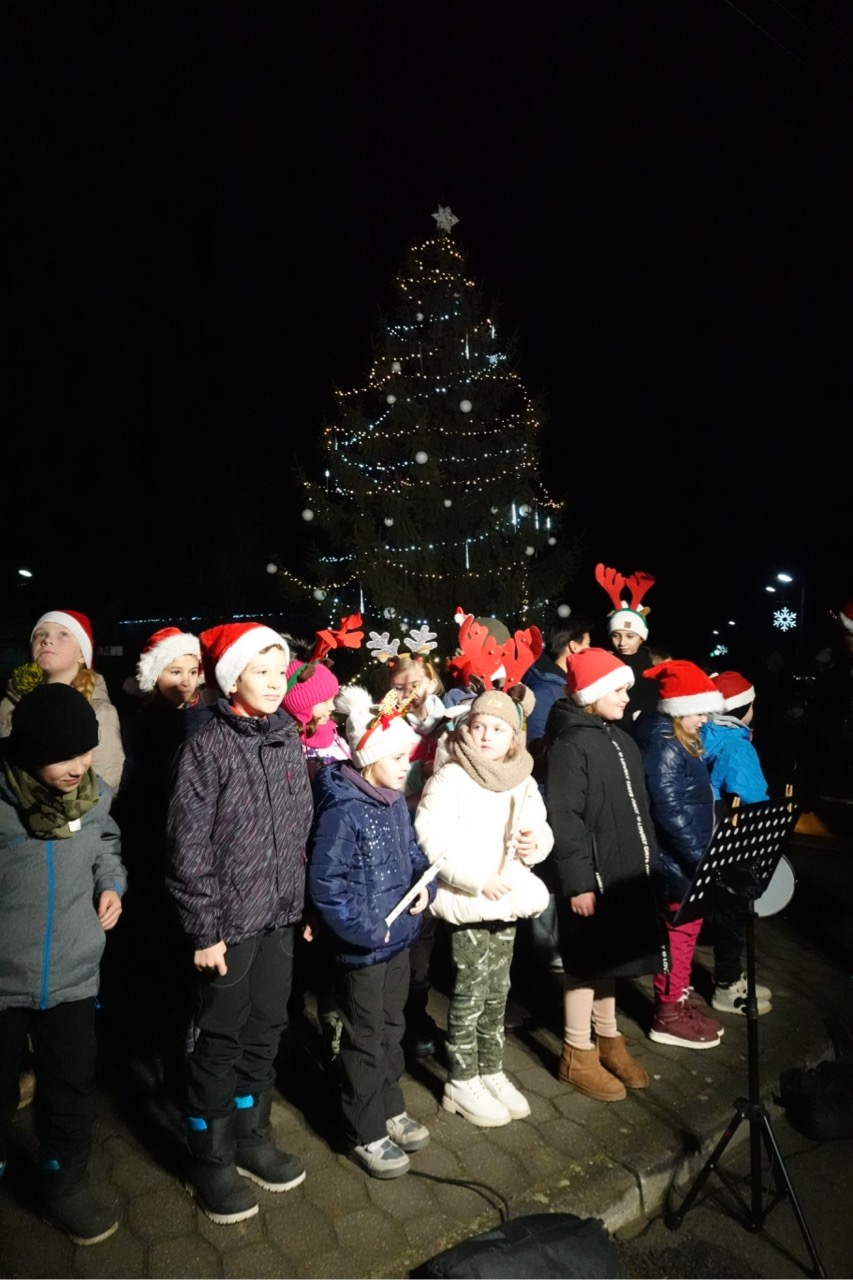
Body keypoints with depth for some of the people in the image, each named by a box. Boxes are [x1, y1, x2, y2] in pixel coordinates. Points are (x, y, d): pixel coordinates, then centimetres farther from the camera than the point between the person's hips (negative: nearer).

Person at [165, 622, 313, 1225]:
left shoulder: (290, 741, 3)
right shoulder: (207, 748, -15)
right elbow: (188, 848, -14)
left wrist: (305, 905, 10)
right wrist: (204, 930, -13)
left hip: (280, 918, 5)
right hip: (228, 922, -5)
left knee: (266, 1032, 18)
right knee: (219, 1042, 10)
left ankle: (253, 1138, 39)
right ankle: (211, 1161, 31)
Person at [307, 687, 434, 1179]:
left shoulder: (395, 801, 0)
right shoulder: (343, 811, -25)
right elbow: (325, 884, -24)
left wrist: (425, 884, -5)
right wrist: (367, 929, -23)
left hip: (399, 937, 8)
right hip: (362, 948, -8)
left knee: (392, 1028, 24)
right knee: (366, 1039, 11)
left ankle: (391, 1110, 44)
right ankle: (367, 1135, 30)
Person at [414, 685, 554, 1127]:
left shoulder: (523, 782, 6)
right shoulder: (450, 778, -14)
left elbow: (541, 828, 16)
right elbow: (432, 839, -22)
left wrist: (535, 842, -7)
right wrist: (477, 878, -25)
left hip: (508, 899, 6)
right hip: (466, 901, -6)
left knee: (497, 993, 17)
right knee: (470, 995, 3)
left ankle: (491, 1072, 34)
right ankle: (461, 1082, 21)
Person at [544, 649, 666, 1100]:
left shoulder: (622, 740, 10)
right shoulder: (570, 745, -17)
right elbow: (564, 820, -20)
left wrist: (648, 860, 16)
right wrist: (578, 882, -21)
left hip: (626, 872, 8)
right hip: (592, 876, -8)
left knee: (609, 959, 20)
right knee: (586, 963, 6)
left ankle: (608, 1039, 36)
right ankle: (578, 1055, 22)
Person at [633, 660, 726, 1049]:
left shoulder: (679, 743, 11)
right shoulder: (664, 746, -21)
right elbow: (671, 813, -25)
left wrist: (701, 855, 15)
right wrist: (701, 858, -21)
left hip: (686, 857, 10)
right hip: (678, 861, -10)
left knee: (685, 930, 19)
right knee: (680, 932, 4)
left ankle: (679, 1002, 34)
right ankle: (668, 1015, 19)